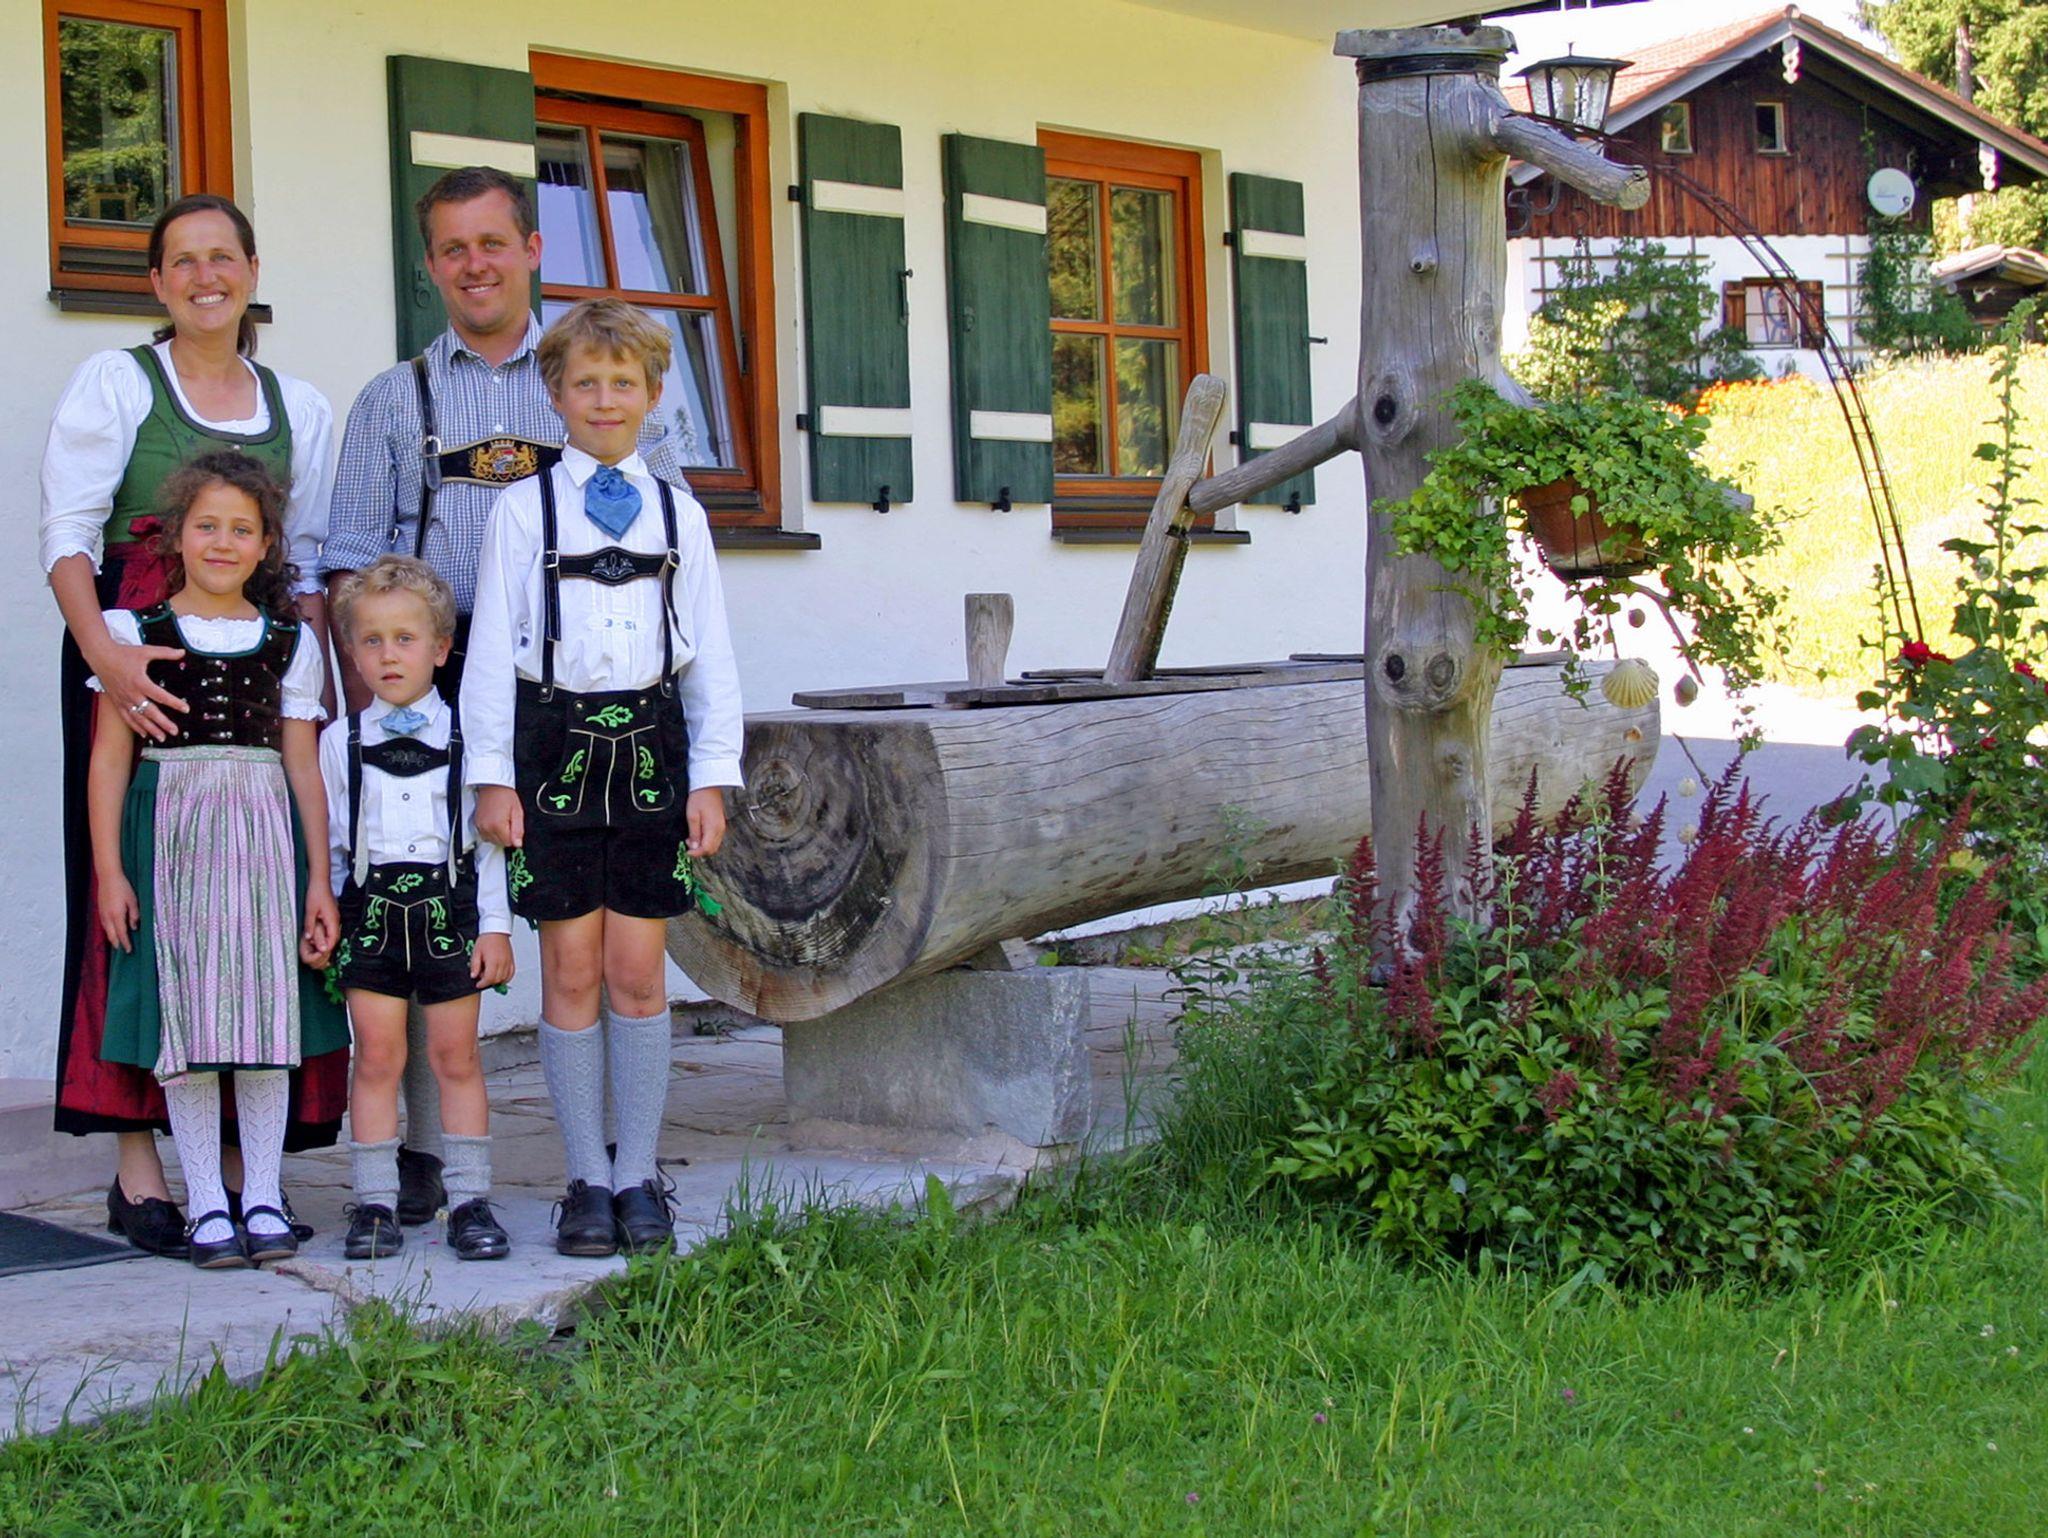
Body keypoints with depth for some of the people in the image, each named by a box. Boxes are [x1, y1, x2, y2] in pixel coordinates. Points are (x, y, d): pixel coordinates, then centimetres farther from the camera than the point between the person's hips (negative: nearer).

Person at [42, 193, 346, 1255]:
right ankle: (137, 1166, -4)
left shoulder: (300, 408, 17)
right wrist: (105, 654, -20)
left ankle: (234, 1163, 6)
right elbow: (67, 532, -4)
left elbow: (309, 560, 14)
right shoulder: (114, 382, 5)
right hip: (134, 665, -3)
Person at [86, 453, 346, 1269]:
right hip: (168, 833, -1)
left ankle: (263, 1199, 13)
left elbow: (303, 766, 8)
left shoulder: (289, 642, 9)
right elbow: (109, 757, 1)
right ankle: (207, 1206, 8)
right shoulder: (135, 633, 4)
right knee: (182, 1019, -1)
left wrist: (318, 879, 5)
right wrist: (109, 871, -5)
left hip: (263, 835, 2)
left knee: (266, 1013, 3)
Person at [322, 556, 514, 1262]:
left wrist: (495, 926, 0)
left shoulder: (466, 736, 3)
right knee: (376, 1056, 0)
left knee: (456, 1055, 3)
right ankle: (375, 1203, 7)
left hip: (449, 906, -1)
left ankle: (469, 1201, 9)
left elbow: (490, 838, 4)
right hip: (370, 910, 1)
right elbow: (327, 841, 10)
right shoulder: (340, 741, 6)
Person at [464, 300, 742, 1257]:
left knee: (638, 970, 3)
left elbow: (710, 655, 10)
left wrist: (712, 777, 4)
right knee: (571, 972, 2)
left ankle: (638, 1176, 12)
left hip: (651, 742, 1)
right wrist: (493, 775, -3)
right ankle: (588, 1180, 11)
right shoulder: (523, 509, 3)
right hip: (556, 740, -1)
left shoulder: (677, 513, 9)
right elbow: (491, 645, 2)